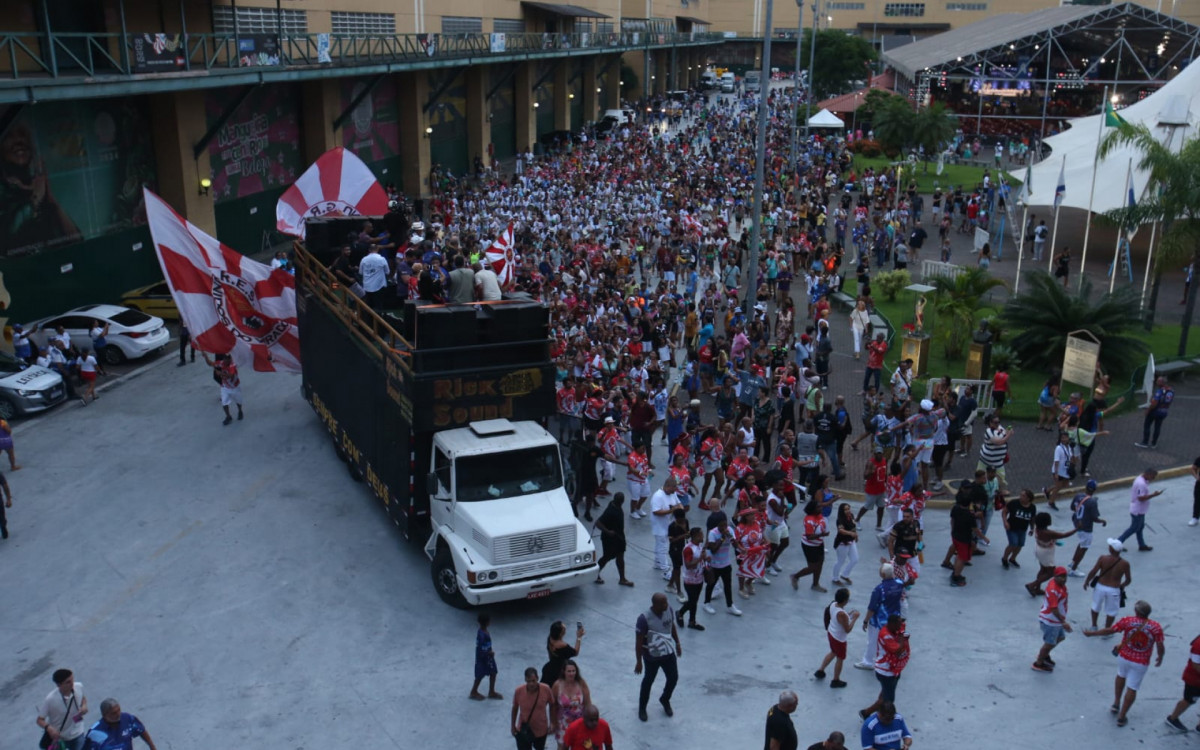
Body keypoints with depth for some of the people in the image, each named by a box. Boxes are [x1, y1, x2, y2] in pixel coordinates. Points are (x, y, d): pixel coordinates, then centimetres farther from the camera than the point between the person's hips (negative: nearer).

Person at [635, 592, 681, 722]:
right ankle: (642, 707, 39)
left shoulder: (669, 610, -14)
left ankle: (665, 700, 45)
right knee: (648, 681, 14)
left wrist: (677, 643, 14)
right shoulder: (644, 619, -30)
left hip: (669, 652, 5)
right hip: (652, 657, -5)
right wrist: (639, 662, -15)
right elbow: (639, 641, -21)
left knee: (673, 678, 15)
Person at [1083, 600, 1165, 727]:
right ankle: (1121, 717, 17)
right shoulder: (1156, 627, -15)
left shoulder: (1127, 621, -16)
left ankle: (1116, 703, 39)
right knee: (1132, 689, 10)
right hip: (1141, 663, -1)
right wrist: (1160, 658, 10)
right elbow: (1160, 647, -12)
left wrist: (1091, 633, 5)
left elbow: (1109, 630, -9)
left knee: (1121, 676, 31)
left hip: (1124, 657, 1)